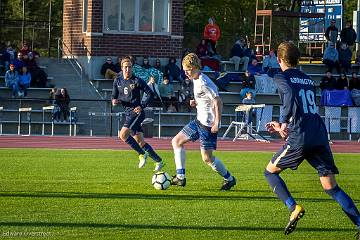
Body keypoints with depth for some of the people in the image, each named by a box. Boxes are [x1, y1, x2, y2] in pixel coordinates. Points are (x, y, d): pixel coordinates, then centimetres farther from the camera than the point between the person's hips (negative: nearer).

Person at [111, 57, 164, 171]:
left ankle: (142, 154, -8)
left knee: (123, 134, -22)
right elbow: (114, 96, 14)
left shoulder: (137, 81, -7)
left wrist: (142, 106, -14)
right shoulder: (118, 81, 9)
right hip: (128, 113, 7)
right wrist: (114, 101, -9)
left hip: (136, 112, -7)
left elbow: (150, 94, -5)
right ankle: (158, 161, 18)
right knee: (140, 142, 8)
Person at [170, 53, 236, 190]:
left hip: (208, 124, -11)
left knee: (207, 158, -6)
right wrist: (196, 103, 4)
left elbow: (217, 101, -23)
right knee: (176, 141, 11)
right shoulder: (196, 80, 11)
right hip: (199, 121, 11)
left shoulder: (204, 83, -20)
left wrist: (217, 123, -25)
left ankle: (229, 179, 13)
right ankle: (180, 177, 10)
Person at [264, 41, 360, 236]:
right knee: (331, 187, 4)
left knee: (270, 172, 15)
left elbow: (290, 94, -19)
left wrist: (284, 122, -15)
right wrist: (283, 126, 39)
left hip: (299, 139, -5)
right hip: (320, 136, 5)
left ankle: (293, 207, -7)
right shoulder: (308, 80, 24)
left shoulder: (282, 77, 5)